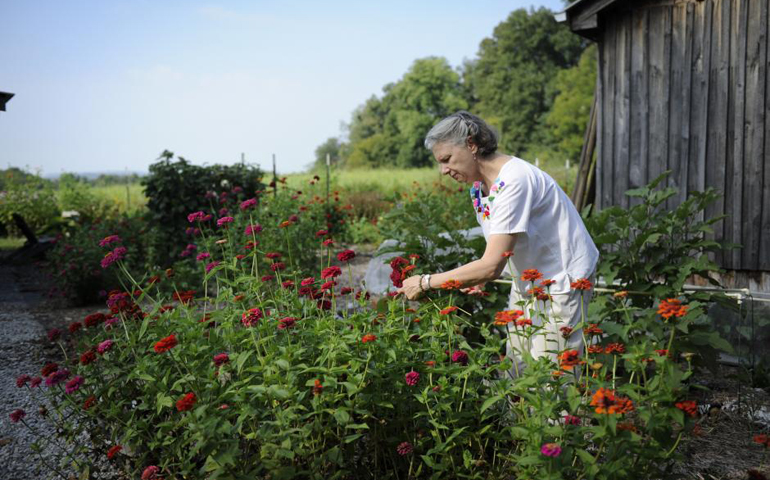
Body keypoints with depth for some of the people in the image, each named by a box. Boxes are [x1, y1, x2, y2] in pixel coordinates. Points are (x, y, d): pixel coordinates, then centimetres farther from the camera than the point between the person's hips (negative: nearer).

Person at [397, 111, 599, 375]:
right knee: (516, 368, 8)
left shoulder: (512, 180, -27)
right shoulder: (479, 185, 2)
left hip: (562, 279, -8)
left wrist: (426, 282, -23)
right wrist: (477, 281, -5)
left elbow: (491, 266, -30)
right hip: (527, 280, 8)